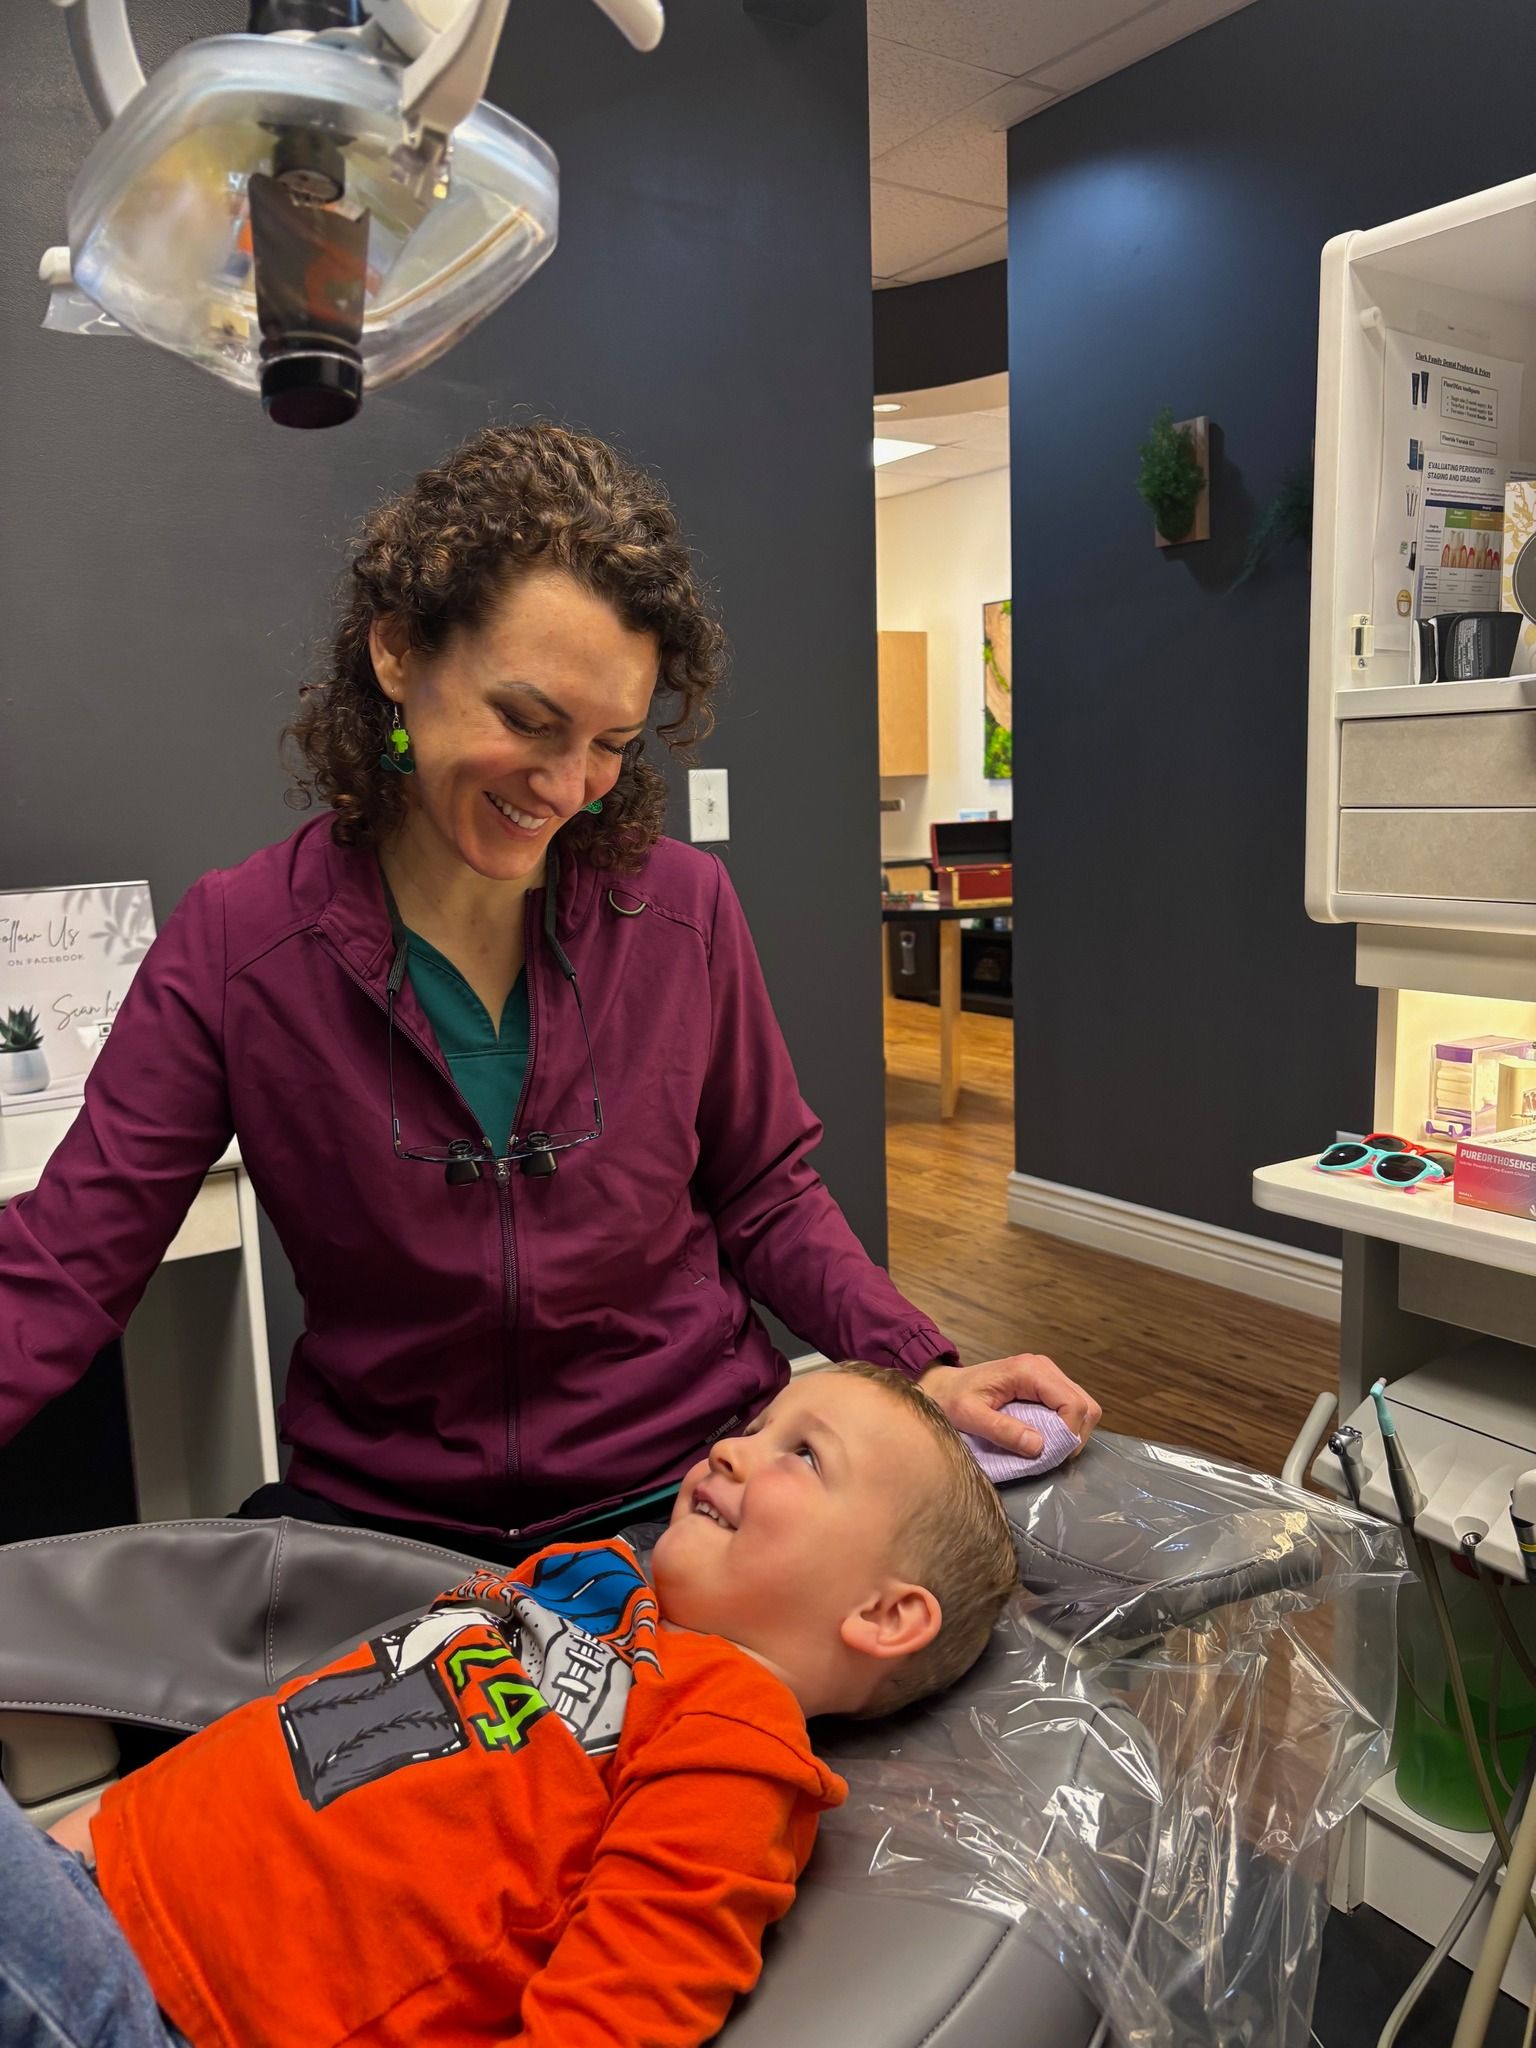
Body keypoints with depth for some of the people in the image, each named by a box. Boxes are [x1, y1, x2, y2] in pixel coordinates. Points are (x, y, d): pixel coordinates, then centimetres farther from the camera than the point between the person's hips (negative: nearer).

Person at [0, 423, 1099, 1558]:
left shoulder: (683, 909, -6)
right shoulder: (235, 946, -9)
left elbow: (764, 1198, 5)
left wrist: (921, 1371, -9)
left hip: (690, 1479, 1)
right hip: (377, 1505, 0)